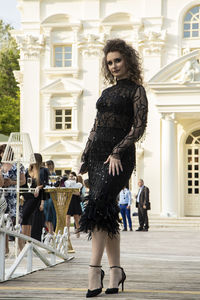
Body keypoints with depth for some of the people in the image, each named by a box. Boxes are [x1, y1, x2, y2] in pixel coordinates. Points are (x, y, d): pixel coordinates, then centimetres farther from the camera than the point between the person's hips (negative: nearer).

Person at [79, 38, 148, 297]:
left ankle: (95, 270, -20)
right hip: (97, 153, 6)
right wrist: (85, 158, 14)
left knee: (98, 206, -19)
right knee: (108, 212, 3)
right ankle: (115, 270, 8)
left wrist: (117, 152, -16)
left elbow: (139, 127, -8)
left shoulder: (136, 90, 0)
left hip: (119, 155, -6)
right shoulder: (107, 92, 20)